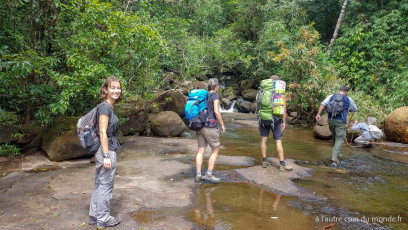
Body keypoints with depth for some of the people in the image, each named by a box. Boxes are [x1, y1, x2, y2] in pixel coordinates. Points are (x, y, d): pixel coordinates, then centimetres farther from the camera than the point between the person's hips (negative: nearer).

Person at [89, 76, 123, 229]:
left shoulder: (108, 107, 11)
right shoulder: (105, 107, -16)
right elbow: (102, 132, -20)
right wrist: (107, 156, -20)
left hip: (105, 150, 9)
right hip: (106, 150, -9)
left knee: (99, 185, 17)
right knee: (105, 186, 3)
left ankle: (94, 215, 30)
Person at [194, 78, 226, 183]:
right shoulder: (215, 96, -7)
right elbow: (216, 111, -16)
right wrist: (222, 124, -7)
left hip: (200, 126, 7)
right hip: (210, 126, -7)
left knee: (201, 151, 8)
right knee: (215, 150, 6)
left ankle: (198, 176, 9)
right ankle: (209, 174, 4)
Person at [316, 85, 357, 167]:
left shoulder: (331, 96, 12)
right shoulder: (348, 99, 8)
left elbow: (323, 103, -4)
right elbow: (355, 109, 20)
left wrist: (318, 114, -9)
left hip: (331, 120, 4)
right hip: (340, 121, -4)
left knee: (335, 136, 24)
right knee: (339, 139, -4)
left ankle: (335, 155, 30)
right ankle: (334, 159, -17)